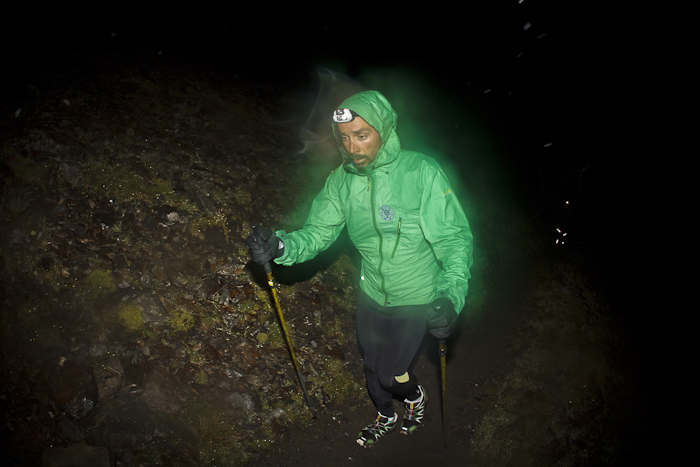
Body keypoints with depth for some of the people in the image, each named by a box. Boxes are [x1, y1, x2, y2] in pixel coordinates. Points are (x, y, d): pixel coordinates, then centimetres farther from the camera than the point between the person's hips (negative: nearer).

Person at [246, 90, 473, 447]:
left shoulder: (421, 172, -25)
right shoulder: (341, 181, -10)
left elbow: (454, 237, -24)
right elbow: (318, 233, -8)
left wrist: (451, 295, -38)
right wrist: (280, 246, -29)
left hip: (417, 298, -4)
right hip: (371, 294, 5)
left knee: (390, 374, 6)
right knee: (371, 367, 22)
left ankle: (416, 397, 45)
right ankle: (385, 417, 55)